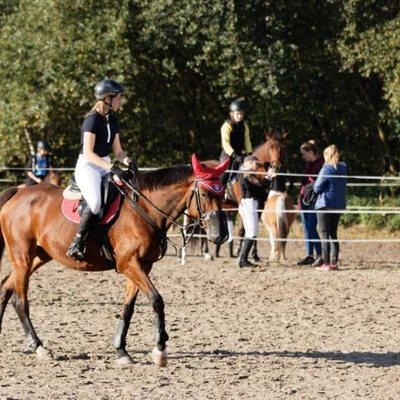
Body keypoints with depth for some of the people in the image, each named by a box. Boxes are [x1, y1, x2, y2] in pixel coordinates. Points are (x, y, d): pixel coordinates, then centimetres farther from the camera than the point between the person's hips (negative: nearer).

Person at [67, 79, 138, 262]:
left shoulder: (113, 121, 12)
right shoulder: (92, 120, -13)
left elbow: (117, 151, 15)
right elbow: (88, 152, -20)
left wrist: (128, 162, -8)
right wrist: (113, 168, -28)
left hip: (106, 167, 9)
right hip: (87, 166, -9)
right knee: (95, 203, -33)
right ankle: (77, 244, -23)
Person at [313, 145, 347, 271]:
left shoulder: (326, 169, -16)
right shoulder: (343, 169, 4)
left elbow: (317, 188, -11)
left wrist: (316, 181, 8)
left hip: (325, 205, -6)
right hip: (339, 205, 6)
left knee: (325, 234, -1)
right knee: (333, 233, 14)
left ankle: (326, 263, -3)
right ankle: (334, 262, 11)